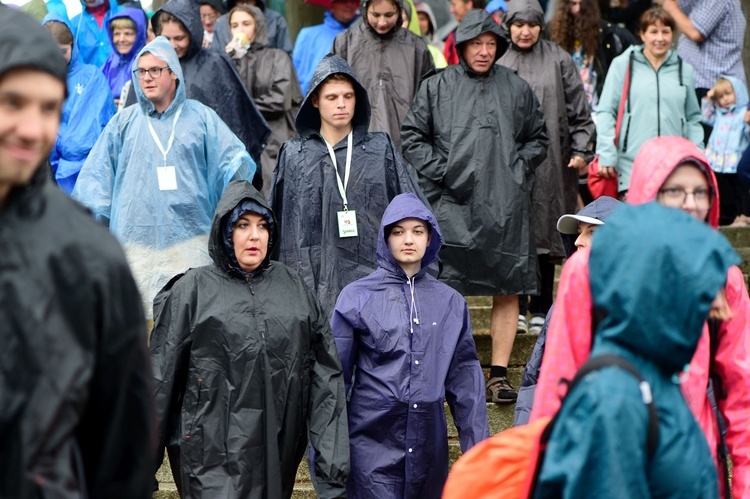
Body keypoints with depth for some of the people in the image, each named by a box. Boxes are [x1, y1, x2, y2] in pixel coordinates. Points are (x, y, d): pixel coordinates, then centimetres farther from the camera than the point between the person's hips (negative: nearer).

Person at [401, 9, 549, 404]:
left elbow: (538, 139, 20)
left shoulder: (517, 89, 11)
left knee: (508, 291, 2)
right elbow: (412, 137, 8)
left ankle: (499, 374, 9)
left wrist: (519, 168, 5)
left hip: (506, 208, 2)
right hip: (452, 206, -2)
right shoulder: (436, 88, 6)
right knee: (449, 292, -3)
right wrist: (438, 171, -3)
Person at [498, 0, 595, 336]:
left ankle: (541, 310, 10)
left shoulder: (558, 61, 6)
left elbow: (579, 109, 6)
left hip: (550, 160, -1)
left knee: (545, 230, 3)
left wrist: (581, 149, -1)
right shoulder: (498, 64, 9)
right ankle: (516, 306, 6)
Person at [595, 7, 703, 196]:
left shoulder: (684, 70, 13)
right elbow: (605, 112, 2)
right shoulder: (623, 65, 3)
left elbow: (693, 119, 18)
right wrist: (606, 154, -5)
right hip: (632, 165, -3)